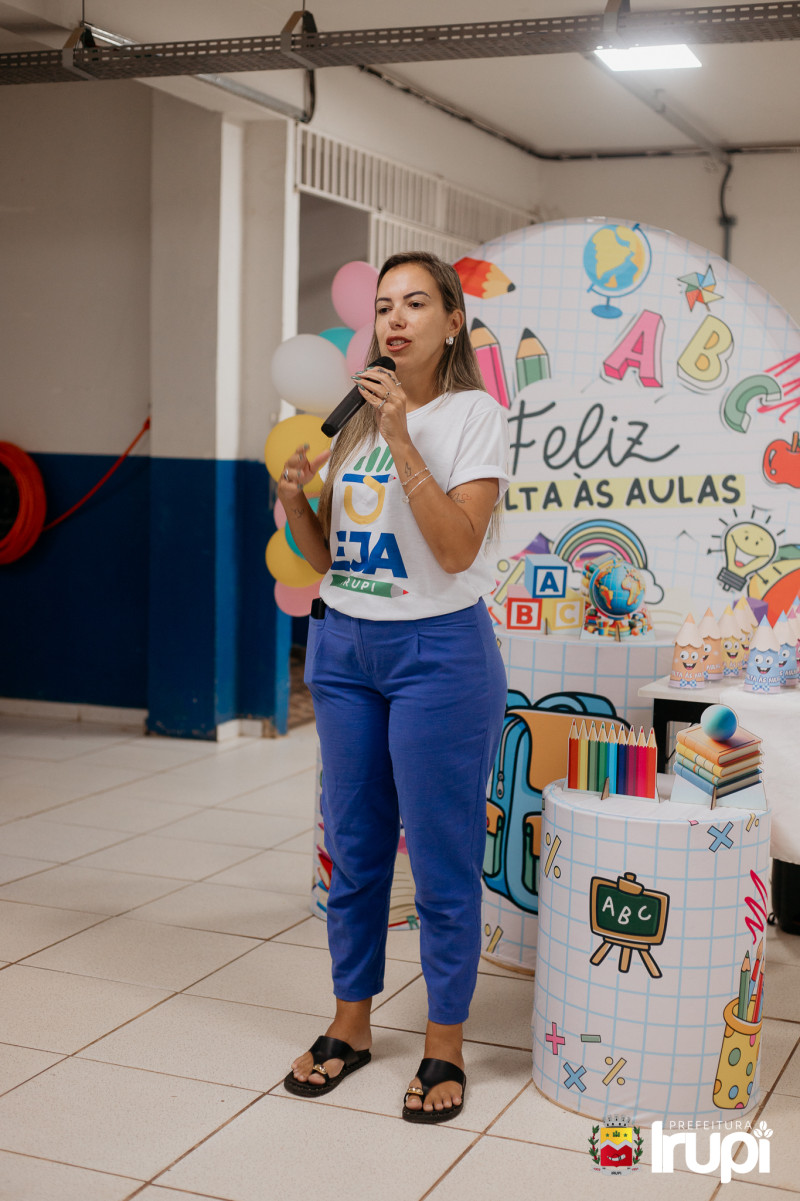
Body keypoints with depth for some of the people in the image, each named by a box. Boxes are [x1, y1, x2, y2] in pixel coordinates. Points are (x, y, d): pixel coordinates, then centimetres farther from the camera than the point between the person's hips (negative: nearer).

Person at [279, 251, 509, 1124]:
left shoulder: (472, 414, -5)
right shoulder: (354, 415, 11)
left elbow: (457, 548, -17)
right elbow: (326, 559, 14)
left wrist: (401, 438, -19)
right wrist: (293, 502, -5)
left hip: (438, 650, -5)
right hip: (342, 647, 6)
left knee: (441, 856, 2)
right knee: (352, 846, 13)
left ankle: (444, 1045, 16)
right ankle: (350, 1024, 28)